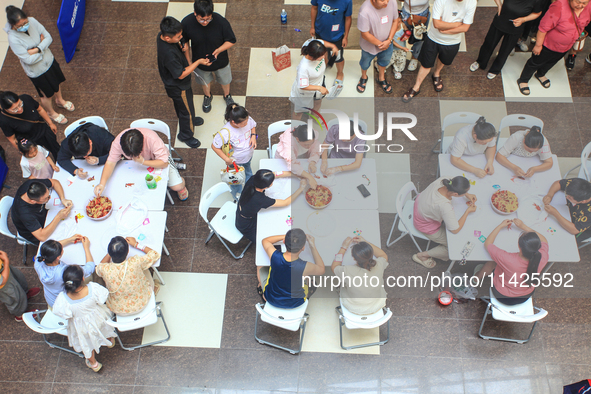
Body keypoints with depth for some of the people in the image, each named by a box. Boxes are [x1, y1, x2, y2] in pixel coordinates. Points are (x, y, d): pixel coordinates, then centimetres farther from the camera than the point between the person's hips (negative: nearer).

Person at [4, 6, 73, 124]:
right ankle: (51, 113, 48)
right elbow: (29, 60, -31)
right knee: (46, 95, 17)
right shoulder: (13, 39, -34)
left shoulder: (32, 21, -20)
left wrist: (36, 50, -29)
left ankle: (59, 100, 62)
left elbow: (48, 37, -14)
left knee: (57, 82, 30)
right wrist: (42, 44, -20)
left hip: (49, 60, 5)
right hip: (37, 71, -5)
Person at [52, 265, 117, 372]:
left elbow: (64, 315, -21)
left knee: (87, 344, 31)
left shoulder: (63, 299, -38)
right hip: (98, 318, 1)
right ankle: (109, 340, 69)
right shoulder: (93, 288, -38)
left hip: (81, 326, -1)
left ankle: (93, 363, 58)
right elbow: (102, 299, -18)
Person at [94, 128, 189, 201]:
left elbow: (164, 163, -36)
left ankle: (181, 184, 23)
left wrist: (143, 162, -49)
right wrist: (102, 183, -42)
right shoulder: (118, 142, -32)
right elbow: (110, 163, -28)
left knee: (177, 186, -17)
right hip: (138, 164, 4)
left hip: (158, 159, -3)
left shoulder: (152, 139, -41)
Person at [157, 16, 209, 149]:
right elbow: (181, 75, -31)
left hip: (172, 82, 8)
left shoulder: (162, 36, -17)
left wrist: (182, 47, -16)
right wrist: (198, 62, -26)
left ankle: (189, 119, 62)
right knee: (187, 109, 16)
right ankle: (186, 135, 39)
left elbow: (176, 45, 7)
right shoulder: (169, 54, -43)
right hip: (177, 87, -8)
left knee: (181, 106, 34)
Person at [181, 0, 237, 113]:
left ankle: (227, 95, 61)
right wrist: (188, 61, -4)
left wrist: (219, 50, -35)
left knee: (225, 80, 28)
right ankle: (207, 96, 63)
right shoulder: (186, 23, -29)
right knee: (205, 81, 30)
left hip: (220, 61, 0)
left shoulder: (221, 22, -34)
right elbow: (184, 42, -10)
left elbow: (231, 41, -18)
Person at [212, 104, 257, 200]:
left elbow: (253, 126, -3)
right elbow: (214, 146, -28)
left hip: (249, 155, 5)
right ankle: (238, 197, 57)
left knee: (248, 170, 37)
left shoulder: (248, 120, -29)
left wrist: (253, 136, -21)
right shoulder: (225, 133, -43)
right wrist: (226, 159, -28)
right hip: (235, 161, -5)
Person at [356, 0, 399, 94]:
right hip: (370, 46, -4)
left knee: (384, 61, 29)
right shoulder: (365, 11, -38)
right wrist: (380, 44, -19)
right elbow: (365, 34, -28)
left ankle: (381, 78, 59)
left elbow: (395, 21, -8)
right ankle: (364, 77, 58)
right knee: (365, 63, 25)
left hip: (387, 43, 4)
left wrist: (389, 40, -16)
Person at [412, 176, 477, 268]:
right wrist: (468, 211, -21)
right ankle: (422, 255, 17)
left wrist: (467, 195, -8)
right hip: (426, 226, -7)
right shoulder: (445, 206, -44)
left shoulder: (443, 180, -26)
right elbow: (455, 230, -30)